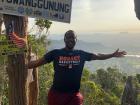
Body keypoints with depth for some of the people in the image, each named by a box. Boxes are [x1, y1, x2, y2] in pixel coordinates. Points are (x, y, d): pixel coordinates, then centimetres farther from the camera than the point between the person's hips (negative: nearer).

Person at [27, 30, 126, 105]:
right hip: (57, 93, -2)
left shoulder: (81, 54, 4)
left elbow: (98, 56, 15)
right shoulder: (55, 53, -4)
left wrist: (113, 55, 17)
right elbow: (38, 62, -4)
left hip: (74, 95, 2)